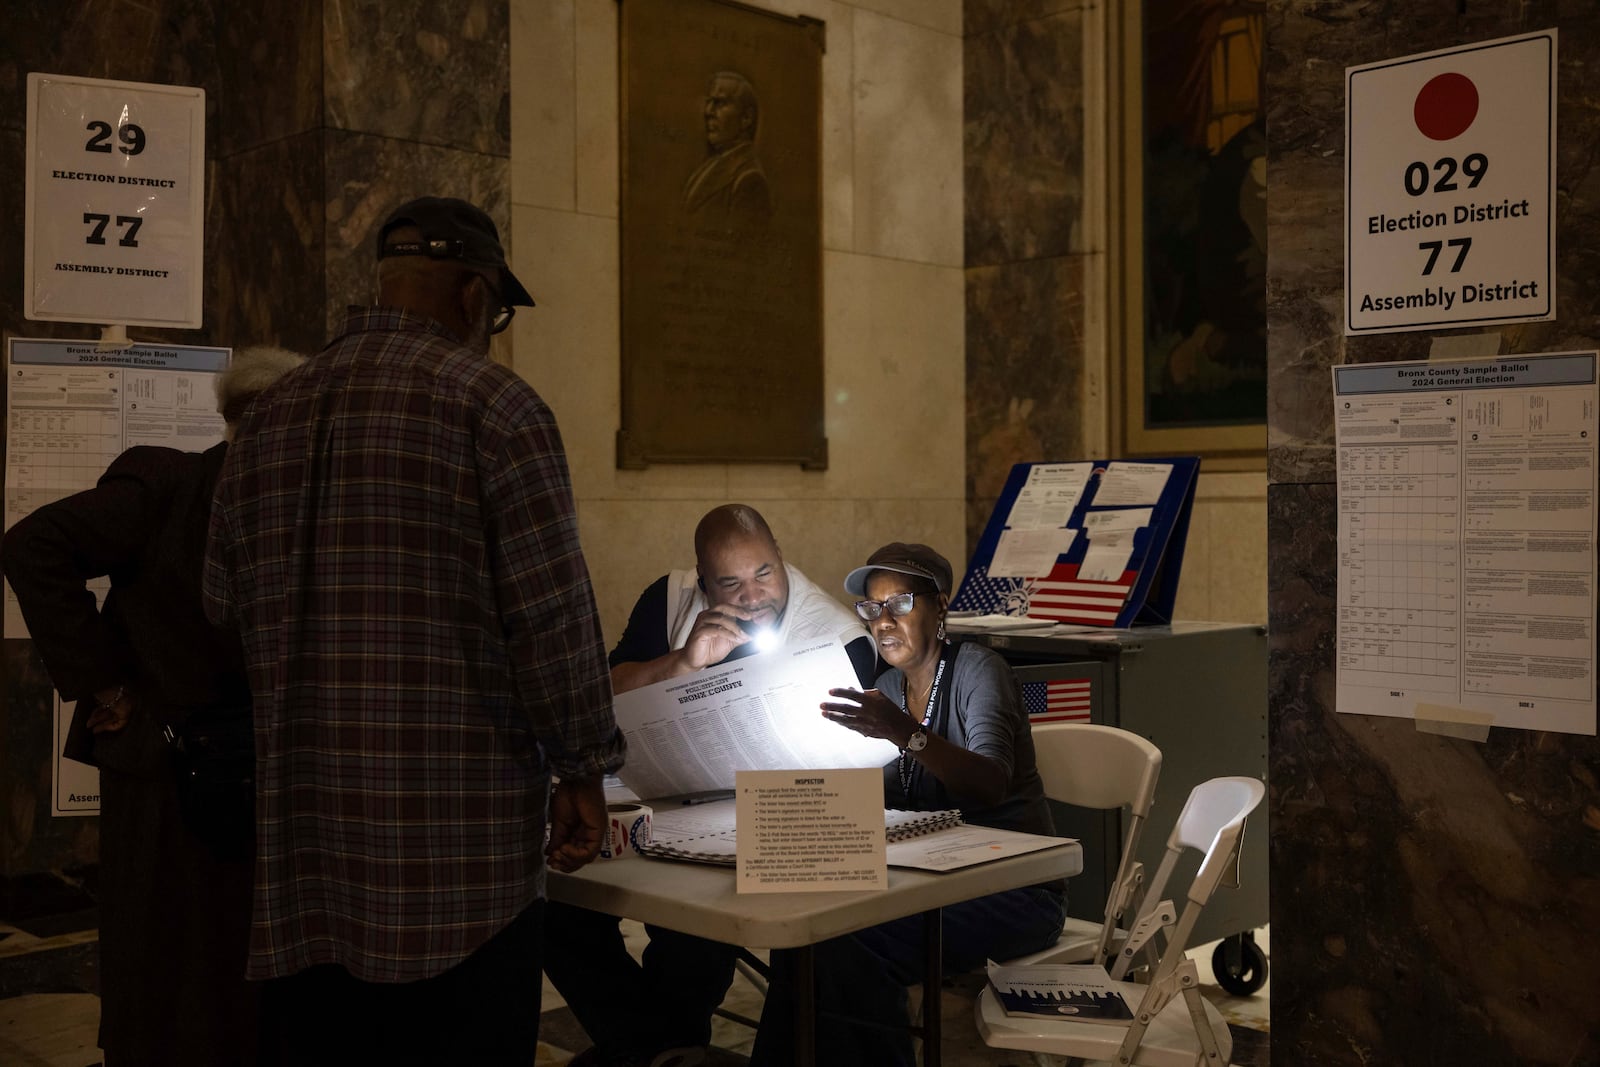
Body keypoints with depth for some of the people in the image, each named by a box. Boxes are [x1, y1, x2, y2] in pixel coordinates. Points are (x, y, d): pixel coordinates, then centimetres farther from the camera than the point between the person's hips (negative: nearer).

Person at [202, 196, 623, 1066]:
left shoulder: (269, 417, 12)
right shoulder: (491, 402, -8)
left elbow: (223, 604, 15)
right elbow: (551, 608, -12)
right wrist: (581, 771, -4)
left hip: (302, 830, 6)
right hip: (457, 828, -6)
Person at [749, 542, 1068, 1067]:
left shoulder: (976, 669, -12)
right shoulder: (888, 687, 10)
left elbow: (991, 784, -29)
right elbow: (886, 793, 4)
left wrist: (905, 732, -45)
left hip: (1018, 890, -6)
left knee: (851, 943, -27)